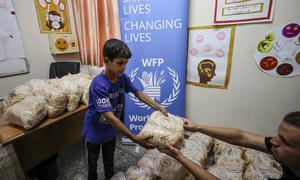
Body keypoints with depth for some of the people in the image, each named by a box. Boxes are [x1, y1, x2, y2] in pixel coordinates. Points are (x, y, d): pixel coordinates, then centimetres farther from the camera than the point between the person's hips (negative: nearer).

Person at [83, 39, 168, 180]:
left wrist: (159, 108, -11)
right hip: (94, 131, -5)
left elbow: (138, 93, -3)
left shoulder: (122, 77, -15)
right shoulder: (99, 84, -34)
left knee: (109, 160, 27)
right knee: (92, 164, 21)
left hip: (111, 130, 5)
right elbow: (110, 117, -37)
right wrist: (134, 138, -39)